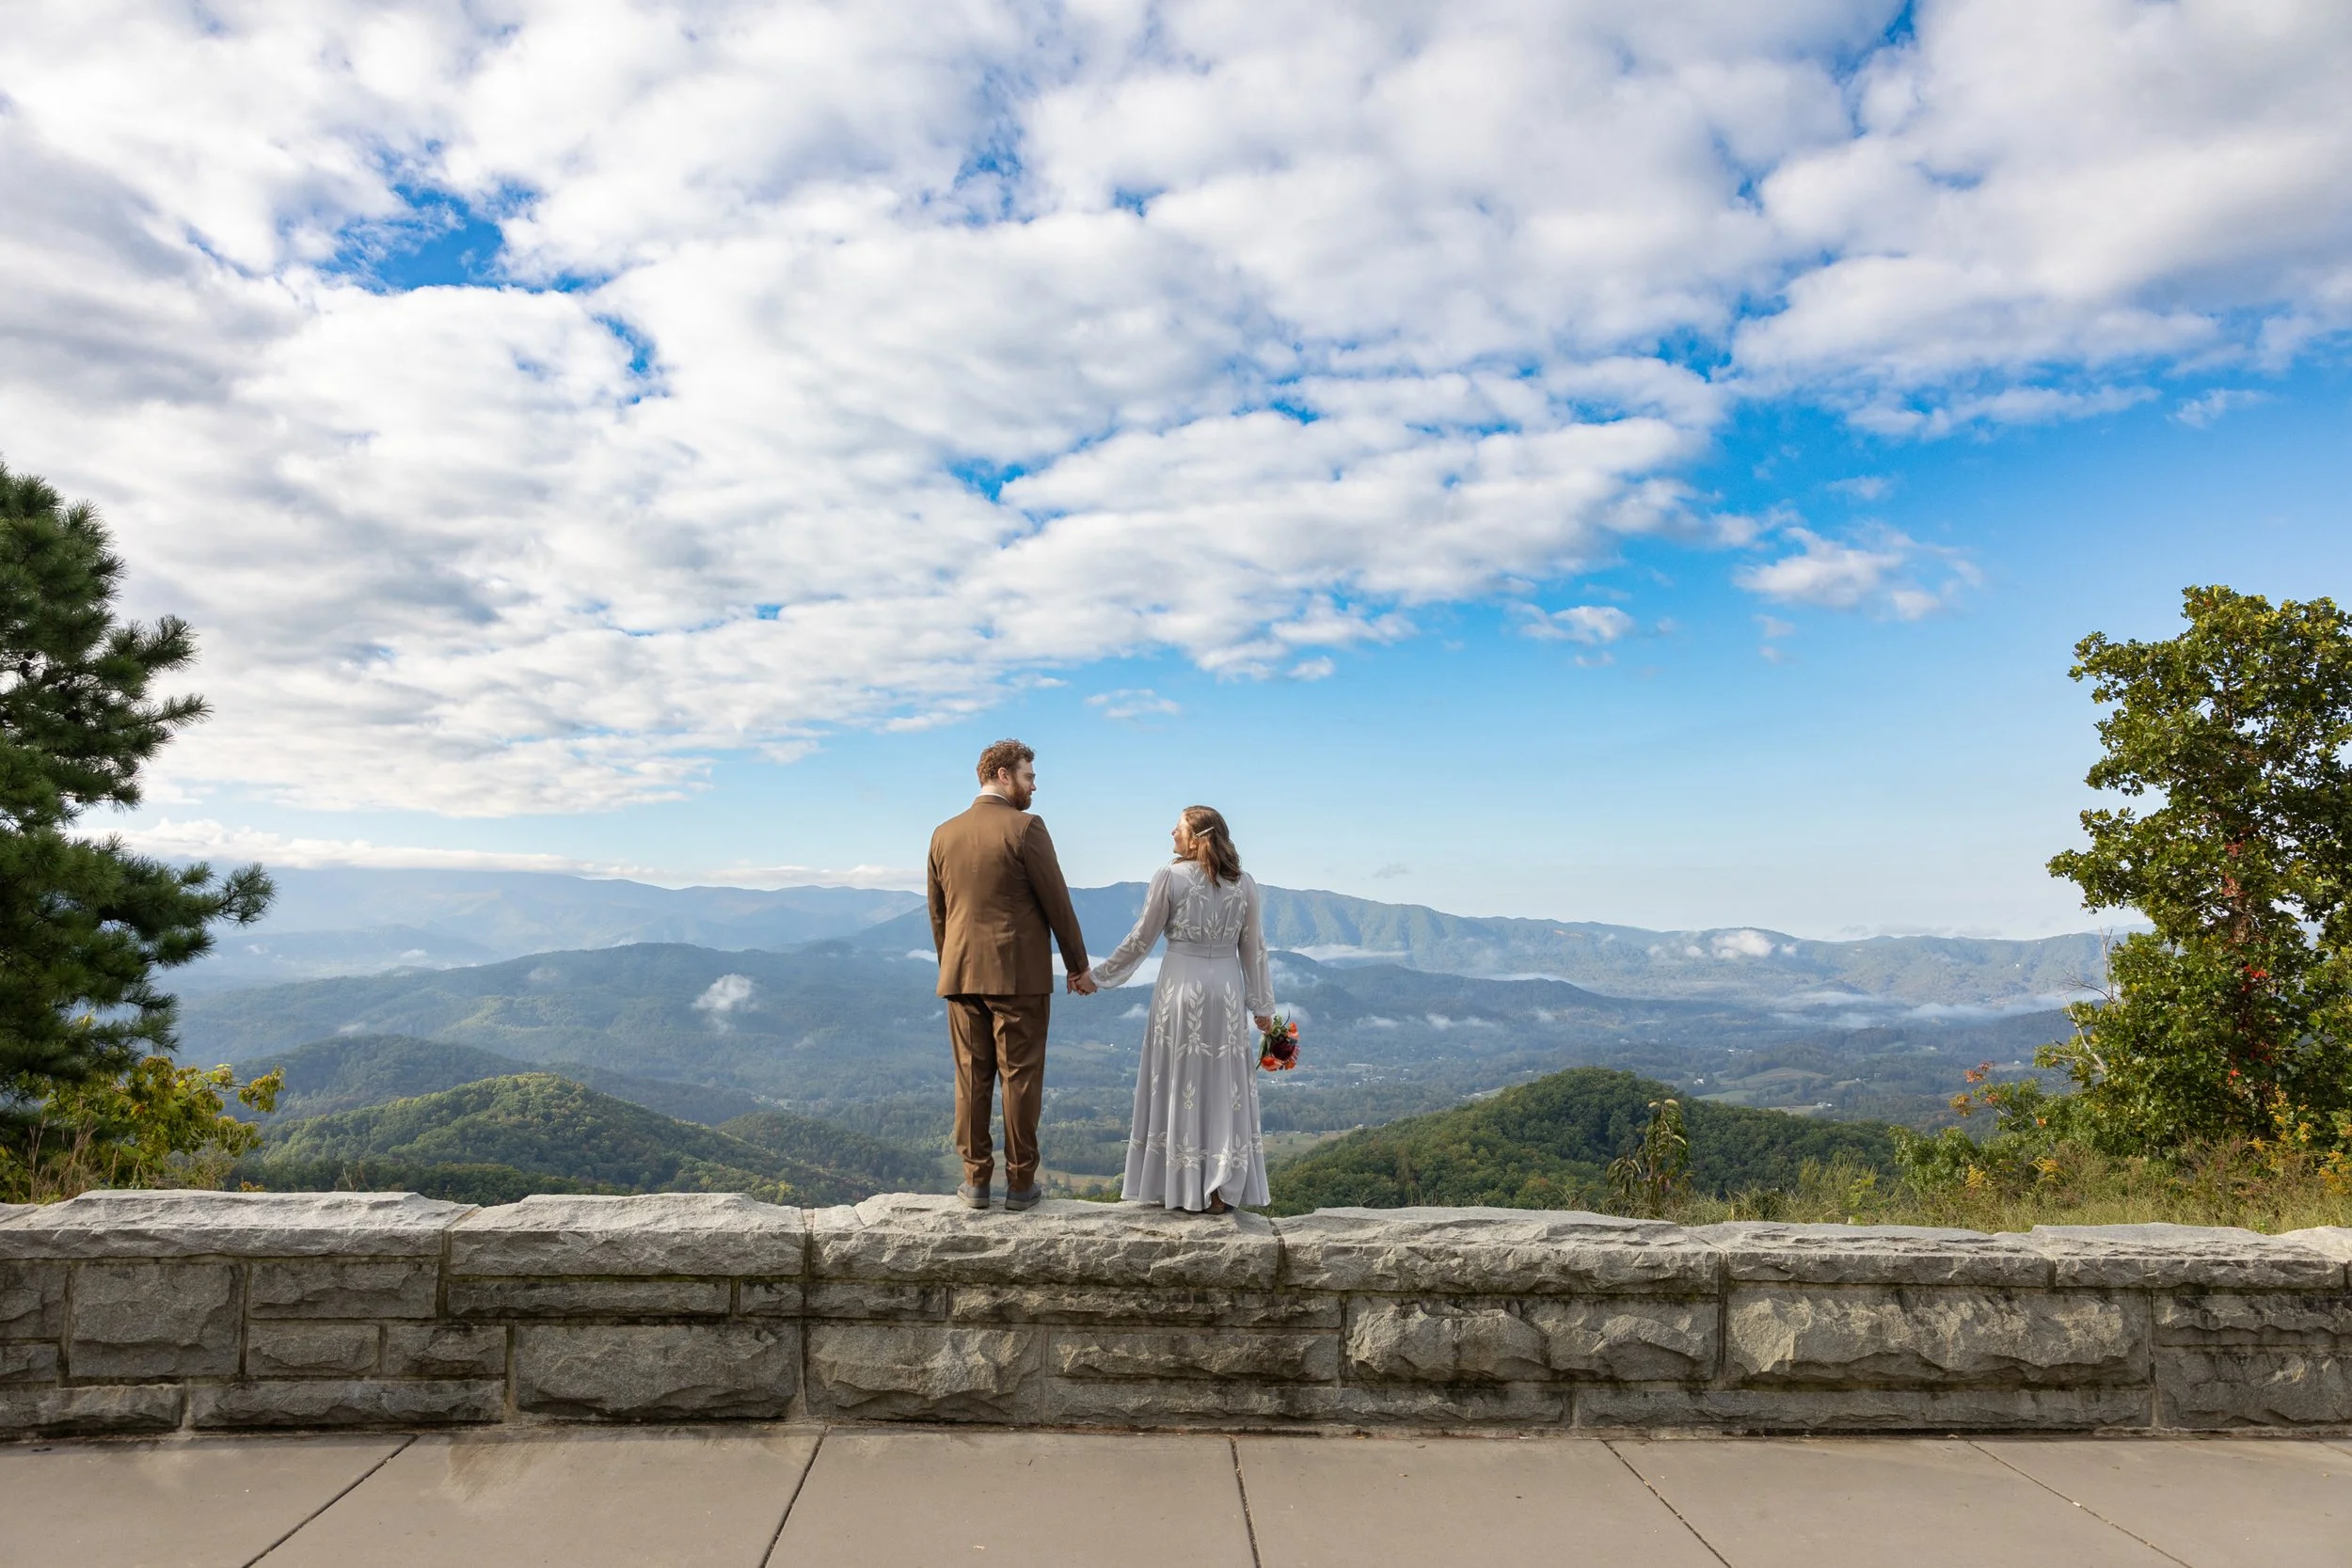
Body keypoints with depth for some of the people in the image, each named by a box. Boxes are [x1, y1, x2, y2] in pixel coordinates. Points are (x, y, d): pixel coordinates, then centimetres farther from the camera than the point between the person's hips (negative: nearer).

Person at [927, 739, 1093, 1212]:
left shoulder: (944, 834, 8)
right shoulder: (1025, 828, -9)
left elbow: (937, 912, 14)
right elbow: (1057, 902, -7)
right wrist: (1078, 966, 2)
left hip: (962, 974, 5)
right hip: (1019, 976, -5)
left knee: (971, 1077, 10)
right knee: (1020, 1078, 3)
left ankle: (976, 1180, 14)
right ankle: (1020, 1184, 9)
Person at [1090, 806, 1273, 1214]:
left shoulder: (1169, 877, -7)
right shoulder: (1244, 884, 2)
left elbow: (1141, 940, -3)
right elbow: (1253, 950, 6)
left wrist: (1099, 974, 8)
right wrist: (1263, 1006, 14)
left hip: (1180, 989, -2)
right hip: (1226, 993, 2)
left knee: (1179, 1087, 7)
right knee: (1224, 1088, 8)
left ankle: (1177, 1188, 12)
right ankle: (1221, 1191, 8)